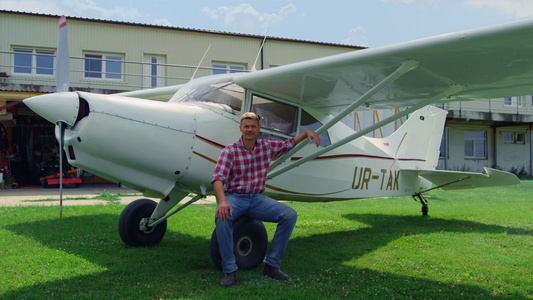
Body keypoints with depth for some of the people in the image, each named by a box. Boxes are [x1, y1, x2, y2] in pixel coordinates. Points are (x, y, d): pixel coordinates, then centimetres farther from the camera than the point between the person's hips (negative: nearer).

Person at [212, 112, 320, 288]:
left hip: (257, 198, 4)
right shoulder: (230, 151, -9)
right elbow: (218, 178, -21)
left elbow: (290, 143, 23)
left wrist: (307, 133, 5)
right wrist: (222, 201, -39)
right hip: (233, 196, -4)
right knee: (222, 217, -38)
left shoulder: (267, 147, 6)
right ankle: (229, 271, -26)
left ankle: (271, 265, -8)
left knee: (290, 215, -17)